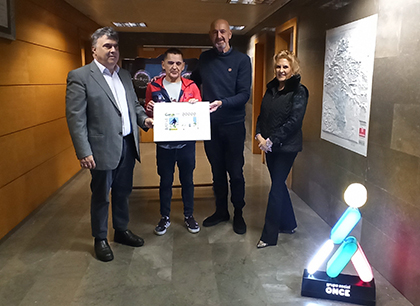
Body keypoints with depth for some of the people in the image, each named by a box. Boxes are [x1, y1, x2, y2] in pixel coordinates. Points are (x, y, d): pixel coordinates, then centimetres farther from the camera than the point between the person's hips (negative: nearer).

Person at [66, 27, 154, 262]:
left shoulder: (125, 75, 12)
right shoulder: (80, 76, -9)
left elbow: (134, 104, 21)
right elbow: (75, 118, -12)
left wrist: (144, 119, 0)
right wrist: (84, 152, -17)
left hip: (127, 145, 6)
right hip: (103, 148, -6)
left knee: (123, 192, 19)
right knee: (101, 196, 10)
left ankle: (122, 230, 38)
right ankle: (100, 239, 28)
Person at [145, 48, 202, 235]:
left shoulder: (191, 87, 1)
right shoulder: (153, 87, 1)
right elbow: (147, 115, 8)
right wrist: (149, 111, -14)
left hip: (187, 143, 0)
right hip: (164, 144, 0)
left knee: (187, 180, 13)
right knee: (165, 181, 12)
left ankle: (189, 215, 30)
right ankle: (165, 217, 29)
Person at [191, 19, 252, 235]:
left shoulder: (242, 60, -4)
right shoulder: (204, 58, 8)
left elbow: (244, 94, -12)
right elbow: (194, 82, 22)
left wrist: (222, 103, -27)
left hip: (233, 125, -3)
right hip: (210, 124, 4)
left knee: (236, 172, 4)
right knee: (217, 170, 14)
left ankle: (238, 214, 21)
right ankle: (221, 211, 29)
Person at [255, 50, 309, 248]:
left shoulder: (298, 91, -9)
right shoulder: (271, 89, 11)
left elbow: (293, 122, -17)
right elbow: (262, 115, 12)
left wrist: (272, 140, -18)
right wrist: (259, 136, -4)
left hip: (286, 147, -7)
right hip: (269, 147, 7)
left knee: (276, 188, -3)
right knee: (279, 185, 16)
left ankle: (269, 236, 6)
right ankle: (288, 224, 34)